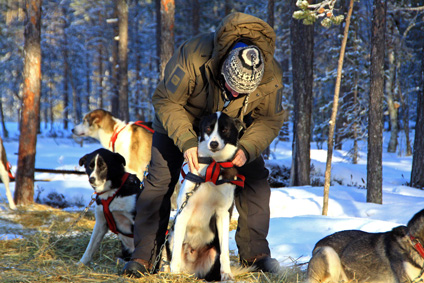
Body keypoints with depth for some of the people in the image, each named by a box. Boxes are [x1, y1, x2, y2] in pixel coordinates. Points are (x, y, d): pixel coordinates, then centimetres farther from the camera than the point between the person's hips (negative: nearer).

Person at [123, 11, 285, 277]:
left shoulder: (271, 75, -31)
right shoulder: (192, 57, -40)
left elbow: (270, 120, -15)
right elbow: (166, 101, -27)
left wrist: (246, 148, -32)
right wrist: (187, 141, -37)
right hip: (184, 120, -2)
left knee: (255, 179, -8)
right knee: (160, 180, -10)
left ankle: (254, 252, 5)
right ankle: (144, 255, -4)